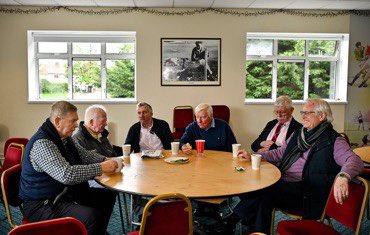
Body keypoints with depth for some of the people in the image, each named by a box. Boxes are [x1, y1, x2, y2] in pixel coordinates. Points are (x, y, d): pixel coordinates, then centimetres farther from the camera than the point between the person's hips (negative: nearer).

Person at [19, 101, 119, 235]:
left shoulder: (65, 138, 8)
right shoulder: (42, 143, -24)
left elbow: (84, 155, 19)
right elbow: (66, 174, -33)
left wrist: (106, 160, 0)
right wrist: (101, 168, -26)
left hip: (64, 194, 10)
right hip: (41, 204, -10)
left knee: (108, 196, 12)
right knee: (91, 216, -31)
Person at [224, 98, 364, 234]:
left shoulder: (333, 141, -1)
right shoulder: (298, 134, 20)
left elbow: (355, 161, -15)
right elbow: (279, 153, 25)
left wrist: (343, 176, -39)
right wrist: (252, 157, 13)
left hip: (303, 191, -6)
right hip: (281, 183, 7)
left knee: (262, 188, -27)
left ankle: (235, 217, -9)